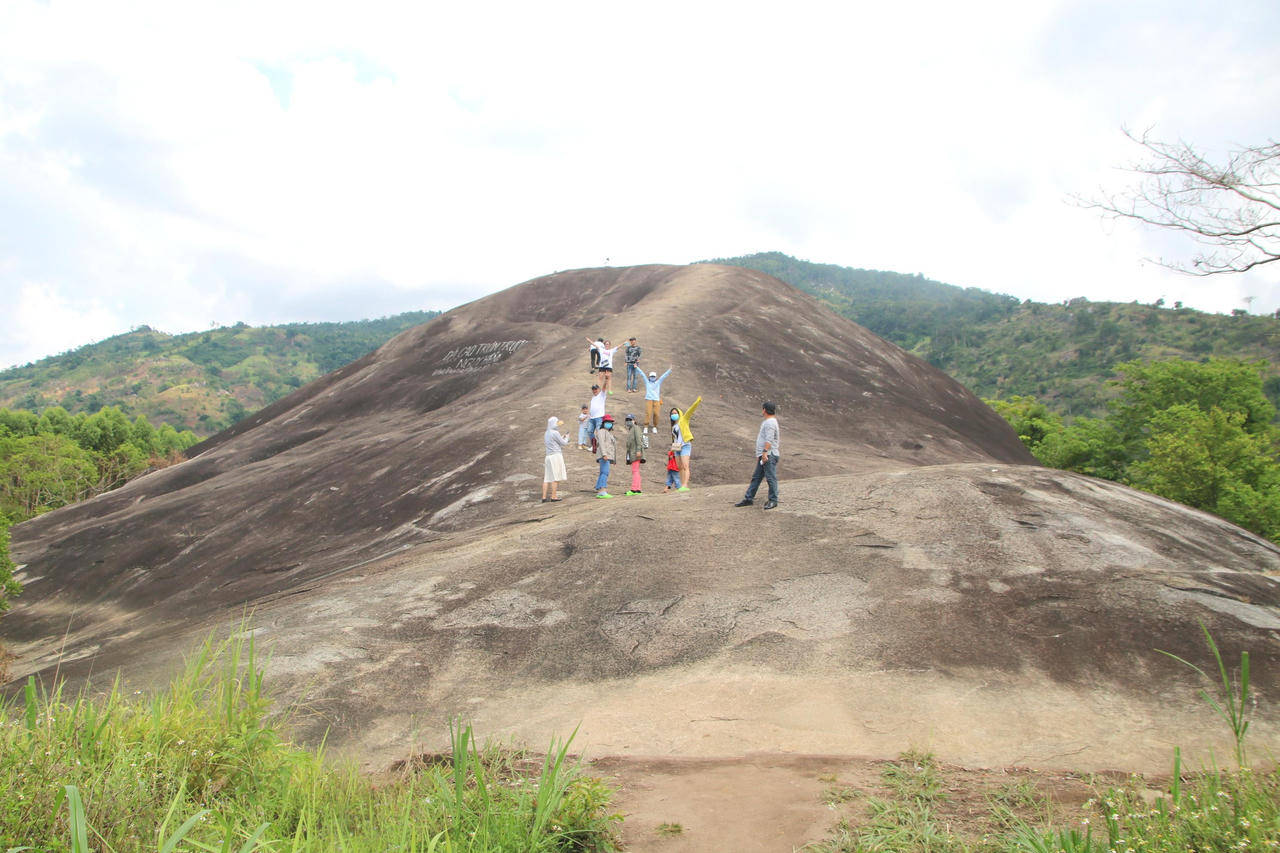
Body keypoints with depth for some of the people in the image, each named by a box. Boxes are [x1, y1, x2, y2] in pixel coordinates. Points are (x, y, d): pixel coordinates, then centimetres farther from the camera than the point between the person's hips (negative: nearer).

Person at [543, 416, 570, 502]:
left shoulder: (546, 433, 13)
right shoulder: (555, 433, -11)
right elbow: (564, 443, -4)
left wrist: (562, 438, 26)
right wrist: (566, 438, 15)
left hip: (549, 456, 8)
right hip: (556, 455, -8)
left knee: (547, 478, 6)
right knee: (555, 477, -2)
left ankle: (544, 497, 4)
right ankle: (553, 496, 0)